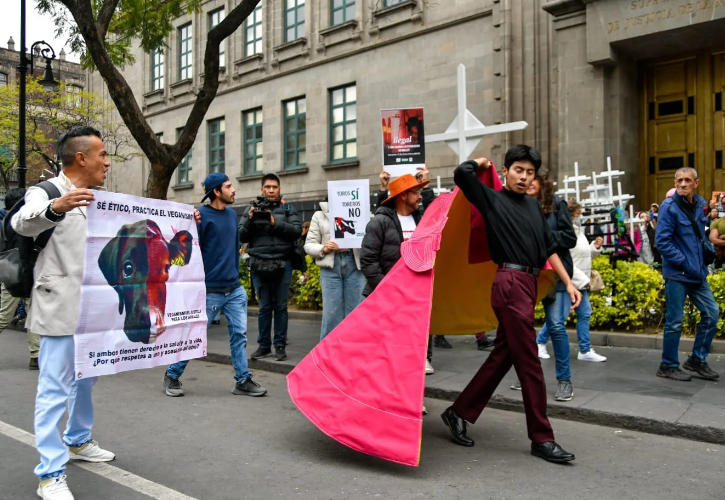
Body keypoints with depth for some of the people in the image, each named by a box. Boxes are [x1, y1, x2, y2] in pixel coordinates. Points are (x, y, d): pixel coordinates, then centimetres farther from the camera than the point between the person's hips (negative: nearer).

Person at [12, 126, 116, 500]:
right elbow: (21, 223, -29)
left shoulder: (94, 200, 14)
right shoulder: (46, 192, -10)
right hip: (60, 308, -8)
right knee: (55, 388, -3)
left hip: (93, 308, 8)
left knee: (86, 378, 20)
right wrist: (55, 208, -51)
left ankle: (77, 441, 39)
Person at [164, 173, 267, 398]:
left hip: (235, 288, 6)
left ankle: (243, 380, 13)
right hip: (210, 290, -6)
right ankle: (172, 376, 23)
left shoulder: (232, 214, 11)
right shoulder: (202, 214, -11)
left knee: (239, 334, 4)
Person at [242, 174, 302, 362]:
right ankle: (264, 345, 15)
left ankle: (280, 346, 12)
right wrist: (250, 220, -11)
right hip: (259, 264, 1)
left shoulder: (287, 209, 8)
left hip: (282, 264, -1)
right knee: (264, 307, 6)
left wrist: (276, 223, -15)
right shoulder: (252, 209, 10)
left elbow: (297, 230, -5)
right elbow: (242, 236, 6)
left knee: (281, 306, 5)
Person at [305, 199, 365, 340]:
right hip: (330, 267, 0)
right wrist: (323, 249, -10)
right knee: (331, 314, -1)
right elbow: (309, 245, 9)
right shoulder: (319, 215, 12)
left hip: (354, 265, 1)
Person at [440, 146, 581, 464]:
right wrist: (481, 163, 5)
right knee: (528, 362, -3)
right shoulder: (493, 200, -1)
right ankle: (542, 438, 8)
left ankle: (459, 413, 23)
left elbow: (549, 247, 19)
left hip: (528, 284, 8)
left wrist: (568, 282, 13)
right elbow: (461, 174, -16)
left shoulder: (534, 205, 19)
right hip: (510, 283, -8)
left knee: (502, 356, 11)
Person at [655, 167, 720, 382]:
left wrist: (707, 252, 8)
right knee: (675, 322, 0)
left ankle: (697, 360, 24)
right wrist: (685, 264, -17)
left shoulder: (699, 204, 9)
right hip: (677, 274, -7)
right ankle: (668, 366, 14)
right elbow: (662, 242, -16)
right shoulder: (669, 207, -12)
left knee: (712, 313, 10)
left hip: (698, 273, 7)